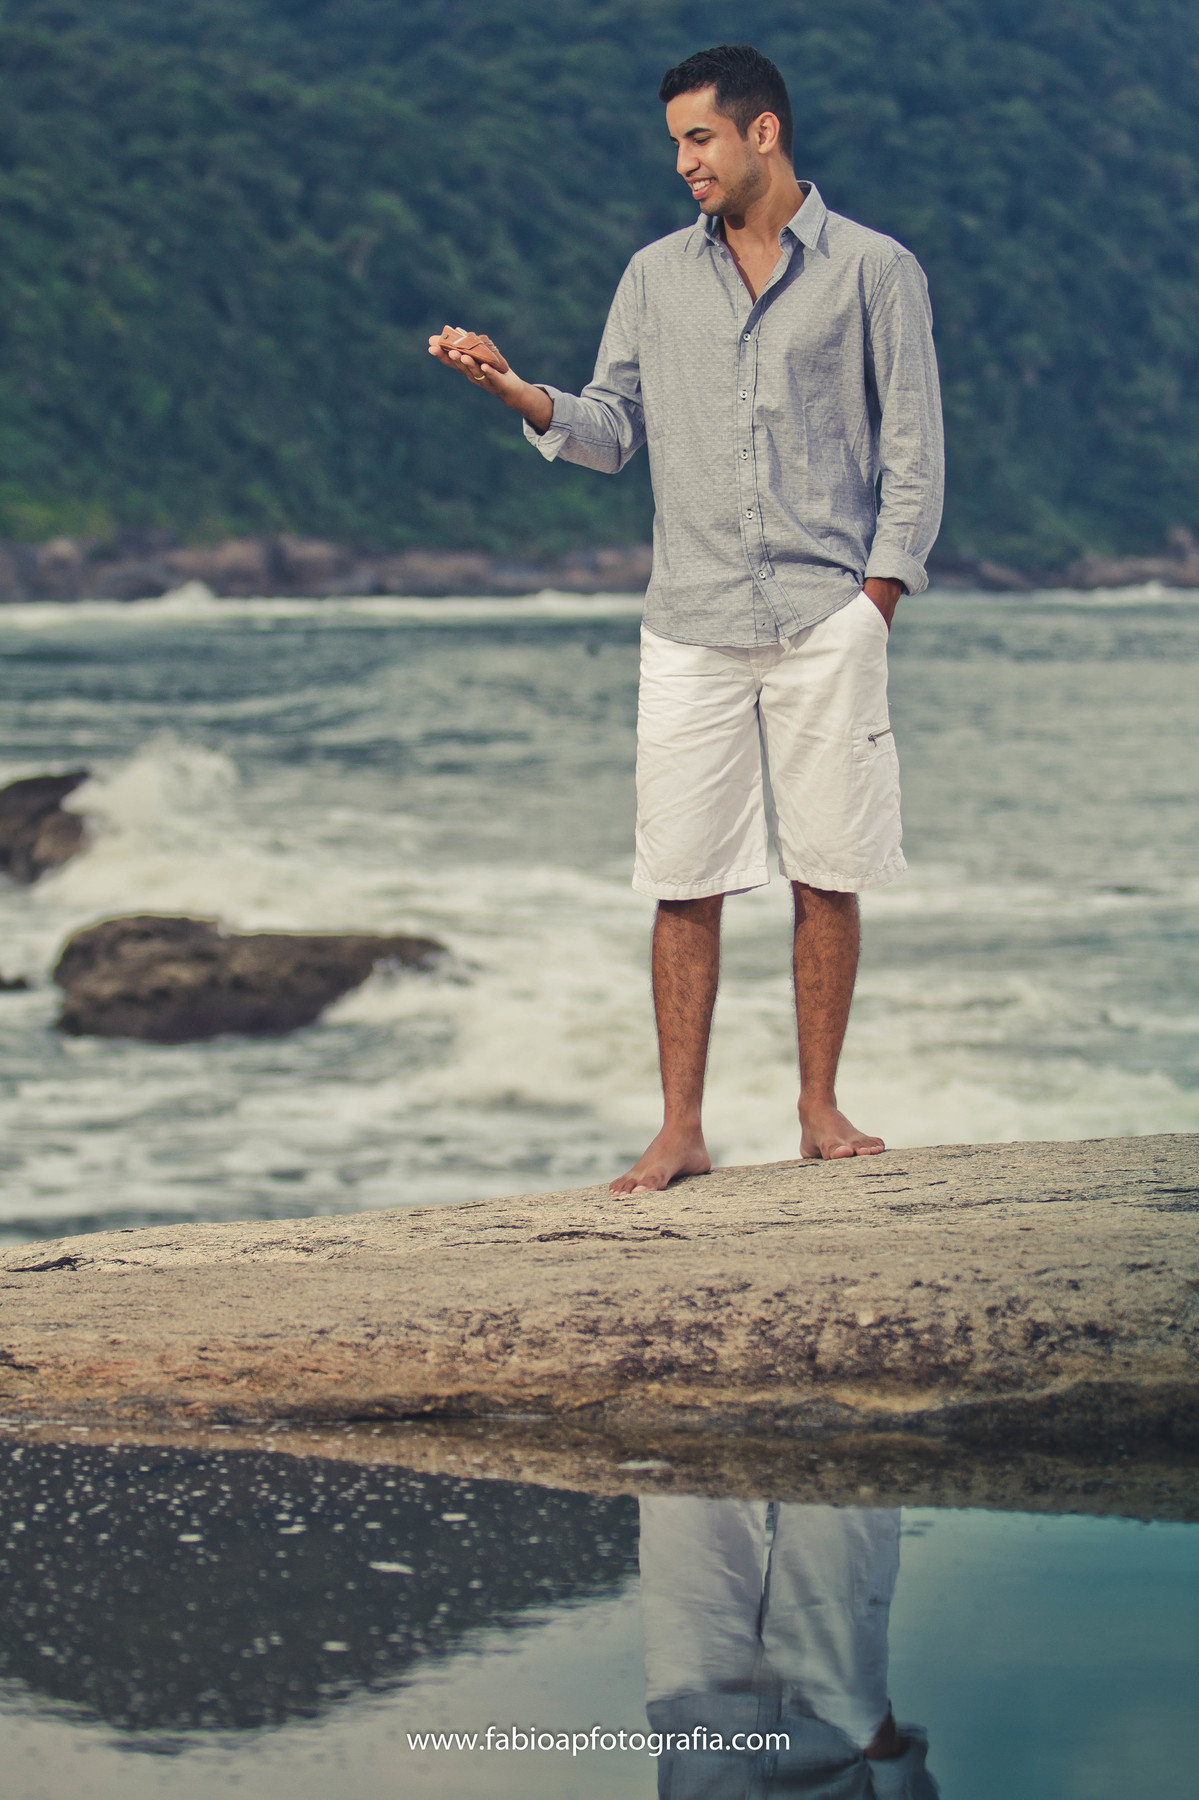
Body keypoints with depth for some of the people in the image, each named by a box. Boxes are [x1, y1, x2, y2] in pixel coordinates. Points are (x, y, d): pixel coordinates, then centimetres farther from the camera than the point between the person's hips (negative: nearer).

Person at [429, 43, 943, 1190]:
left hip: (825, 621, -2)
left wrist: (877, 599, -5)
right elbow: (613, 433, 13)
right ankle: (680, 1133, 3)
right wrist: (521, 395, -6)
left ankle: (820, 1111, 11)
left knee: (827, 876, 0)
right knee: (684, 884, -1)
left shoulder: (875, 271, 5)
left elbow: (912, 451, 4)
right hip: (690, 624, 2)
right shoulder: (656, 277, 14)